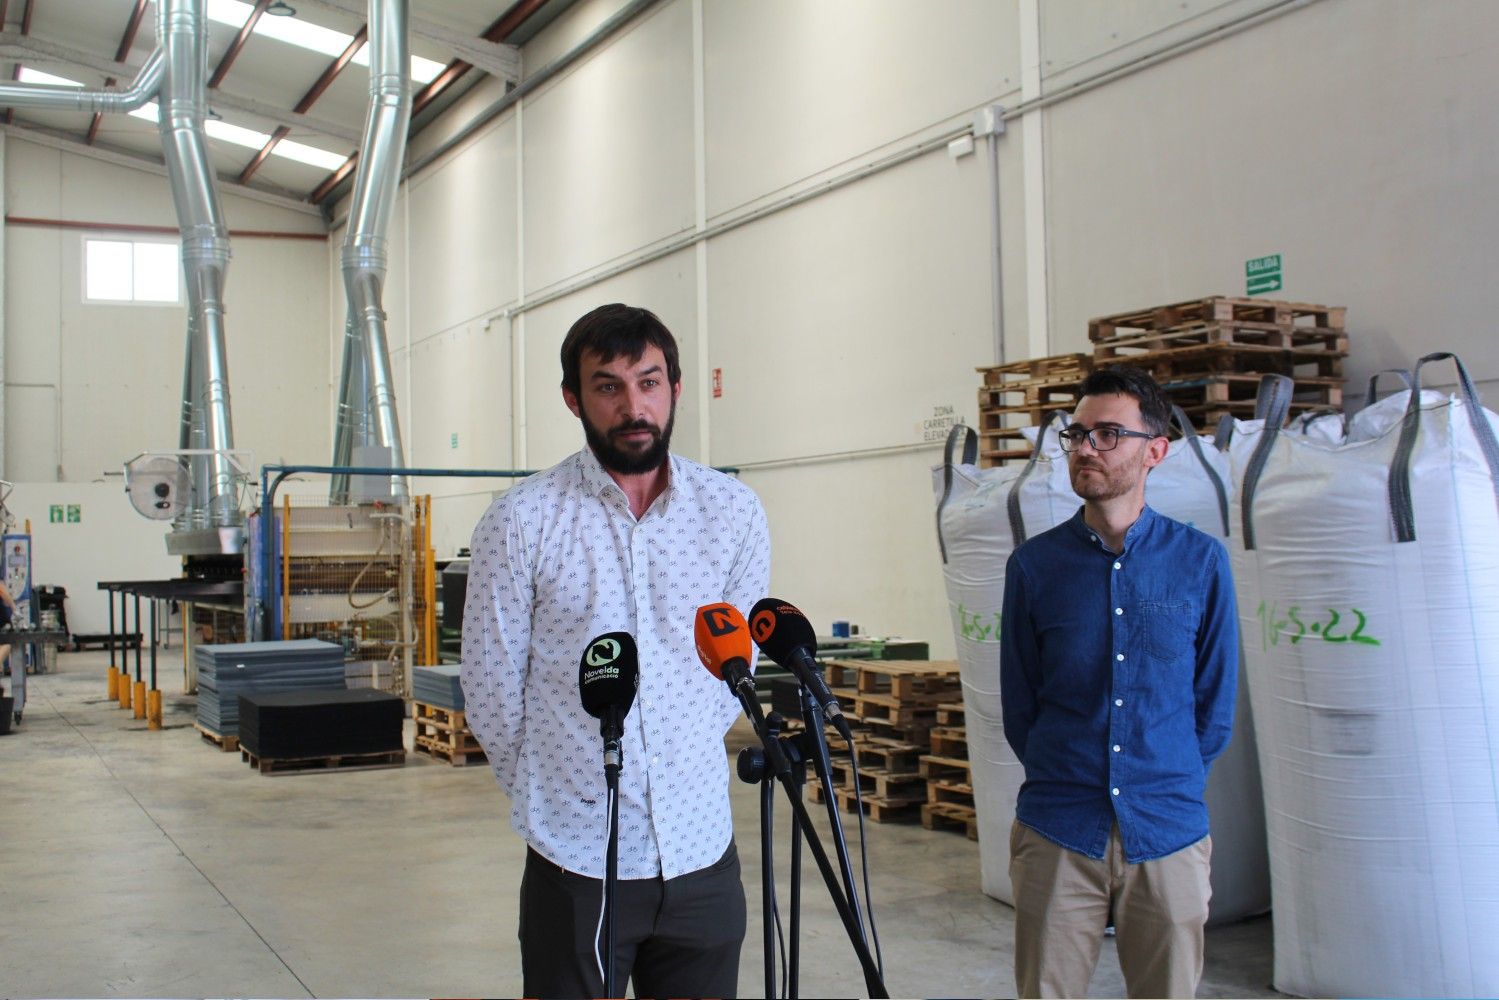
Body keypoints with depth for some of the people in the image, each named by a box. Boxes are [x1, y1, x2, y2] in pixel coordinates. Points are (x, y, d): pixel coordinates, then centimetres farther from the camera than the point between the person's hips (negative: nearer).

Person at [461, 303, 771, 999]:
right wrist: (548, 795, 8)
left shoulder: (735, 513, 1)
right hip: (576, 862, -2)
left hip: (703, 855, 3)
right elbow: (490, 689, 0)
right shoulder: (521, 521, -7)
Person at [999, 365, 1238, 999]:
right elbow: (1019, 705, 8)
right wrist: (1063, 779, 8)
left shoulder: (1200, 561, 0)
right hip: (1057, 833, 0)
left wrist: (1168, 781, 9)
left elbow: (1215, 704, 8)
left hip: (1169, 832, 0)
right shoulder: (1034, 564, 0)